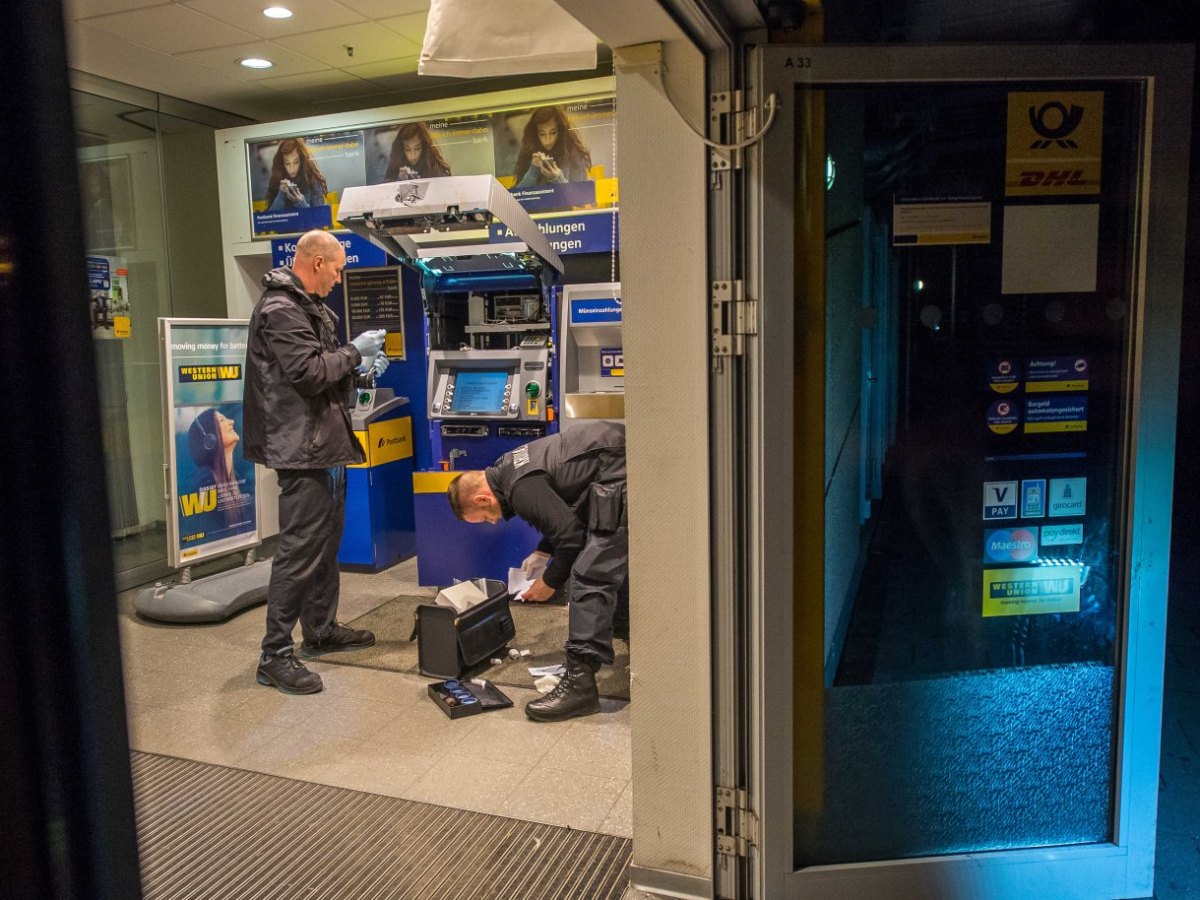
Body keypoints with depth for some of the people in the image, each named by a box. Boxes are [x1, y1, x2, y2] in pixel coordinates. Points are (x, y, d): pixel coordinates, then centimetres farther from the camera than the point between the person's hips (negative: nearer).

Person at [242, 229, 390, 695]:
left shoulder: (308, 307, 18)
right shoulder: (280, 310, -15)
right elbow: (308, 372, -22)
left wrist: (359, 371, 10)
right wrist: (354, 351, -11)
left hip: (326, 446, 11)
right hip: (303, 448, -11)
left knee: (327, 542, 18)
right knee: (300, 551, -8)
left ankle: (321, 630, 31)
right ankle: (275, 655, 1)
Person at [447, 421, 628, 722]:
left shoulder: (521, 488, -18)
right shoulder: (509, 467, 14)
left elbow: (572, 536, -17)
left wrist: (550, 582, -2)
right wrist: (543, 553, 20)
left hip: (618, 478, -11)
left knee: (589, 578, -13)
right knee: (616, 566, 26)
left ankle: (580, 683, -13)